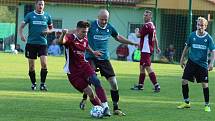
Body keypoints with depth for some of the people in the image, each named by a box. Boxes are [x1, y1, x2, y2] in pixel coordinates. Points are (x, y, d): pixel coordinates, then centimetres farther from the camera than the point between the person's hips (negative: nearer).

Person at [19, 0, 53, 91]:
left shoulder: (47, 16, 7)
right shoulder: (30, 15, 1)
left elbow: (51, 28, 19)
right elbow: (21, 26, -1)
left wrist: (48, 31, -4)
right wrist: (21, 35, -20)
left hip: (42, 43, 0)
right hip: (31, 43, 0)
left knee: (44, 64, -13)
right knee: (31, 66, 3)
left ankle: (42, 83, -1)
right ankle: (33, 83, 20)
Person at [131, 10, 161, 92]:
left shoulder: (147, 26, -17)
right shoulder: (152, 26, 14)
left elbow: (139, 35, -13)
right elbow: (155, 38, 22)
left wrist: (137, 32, 9)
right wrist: (157, 47, 29)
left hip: (146, 50, -10)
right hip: (148, 49, 10)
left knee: (148, 67, -14)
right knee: (142, 66, 18)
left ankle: (156, 85, -19)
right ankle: (140, 85, 25)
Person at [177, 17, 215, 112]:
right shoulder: (192, 35, -1)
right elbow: (187, 47, 12)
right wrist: (182, 59, 12)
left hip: (202, 64, -2)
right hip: (191, 62, 2)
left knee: (204, 84, -5)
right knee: (184, 81, -3)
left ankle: (207, 105, 9)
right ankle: (186, 102, 12)